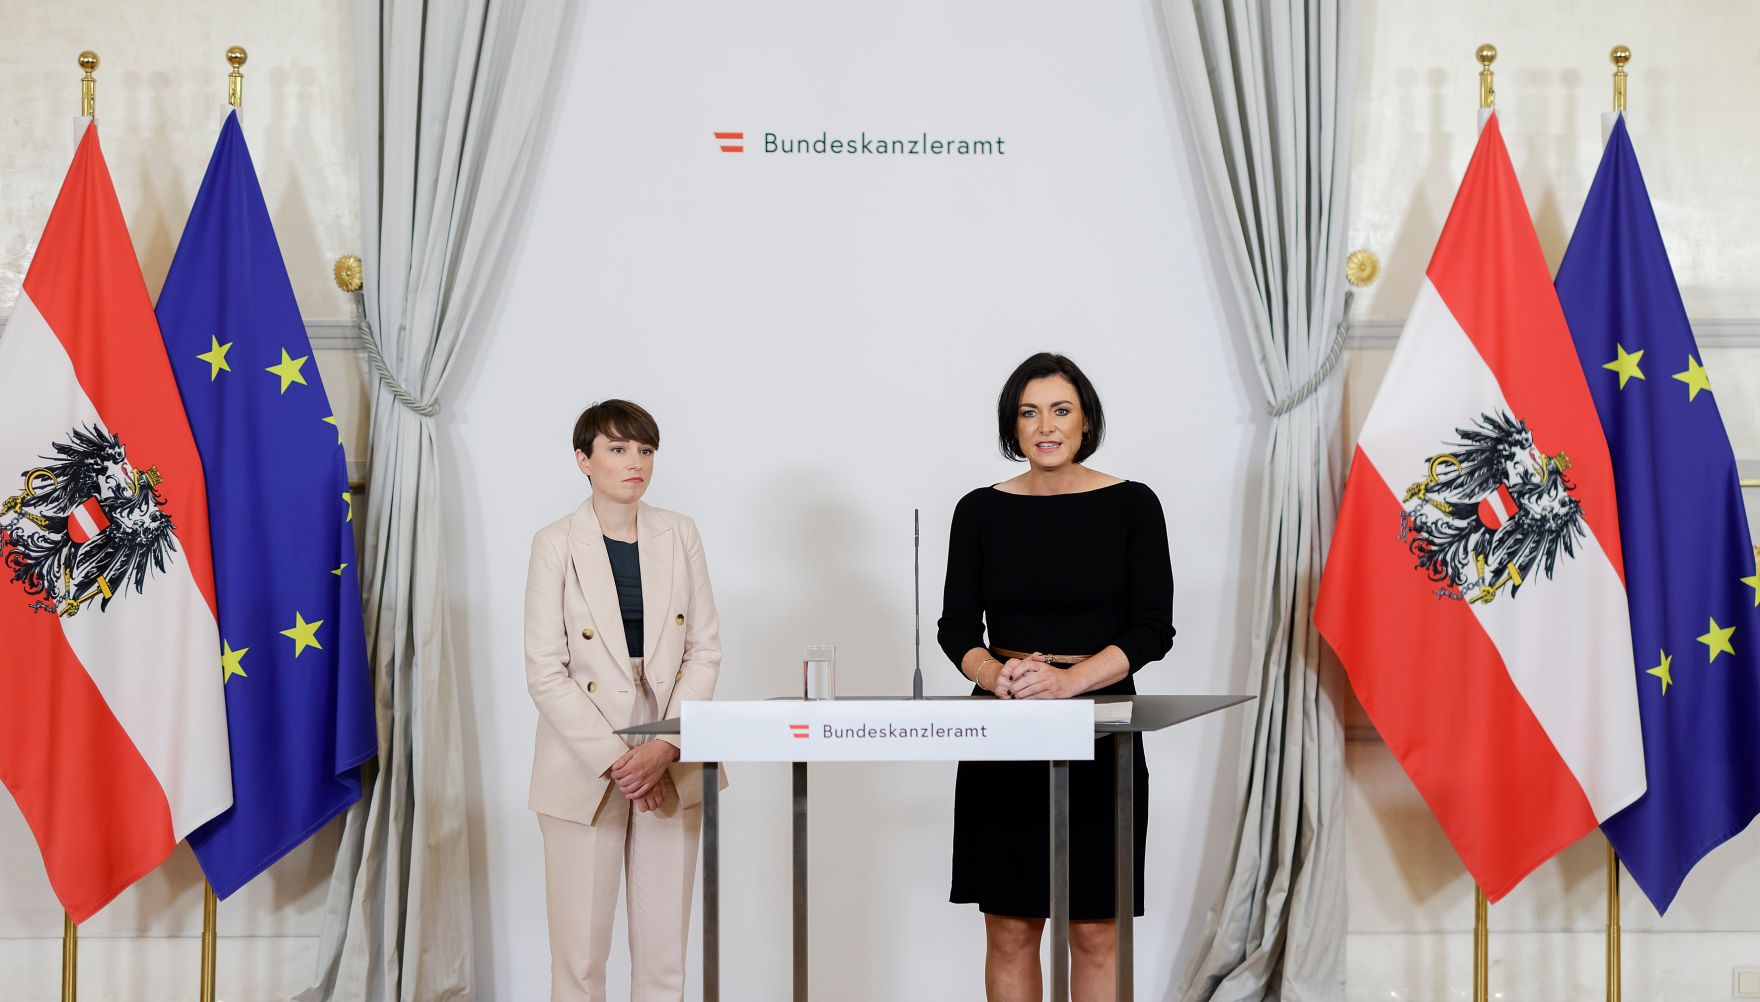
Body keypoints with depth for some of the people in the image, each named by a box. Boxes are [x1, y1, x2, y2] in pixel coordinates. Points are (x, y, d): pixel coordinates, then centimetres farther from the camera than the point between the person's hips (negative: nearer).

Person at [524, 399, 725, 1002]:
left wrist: (666, 747, -10)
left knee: (664, 951, 7)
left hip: (670, 770, 3)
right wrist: (614, 761, -14)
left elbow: (704, 651, 4)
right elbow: (546, 672, -6)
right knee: (580, 953, 1)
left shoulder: (679, 535, 7)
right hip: (584, 771, -3)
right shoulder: (556, 545, -3)